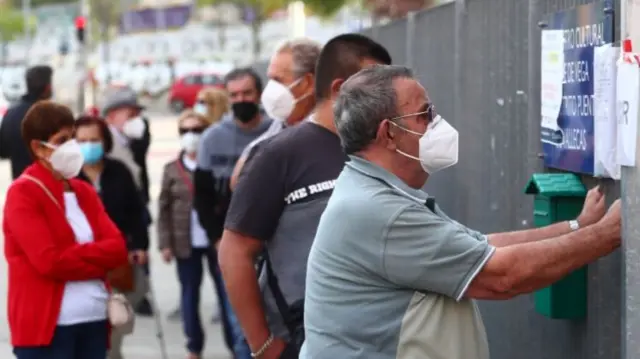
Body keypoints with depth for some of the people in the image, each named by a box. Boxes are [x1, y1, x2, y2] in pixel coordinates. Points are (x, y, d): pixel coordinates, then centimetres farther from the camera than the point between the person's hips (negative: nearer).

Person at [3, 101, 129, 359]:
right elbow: (49, 260, -17)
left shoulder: (84, 192, 16)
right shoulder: (23, 194, -6)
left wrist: (72, 256, -11)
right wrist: (96, 258, -4)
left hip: (94, 320, 7)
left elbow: (117, 247, 4)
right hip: (46, 325, -7)